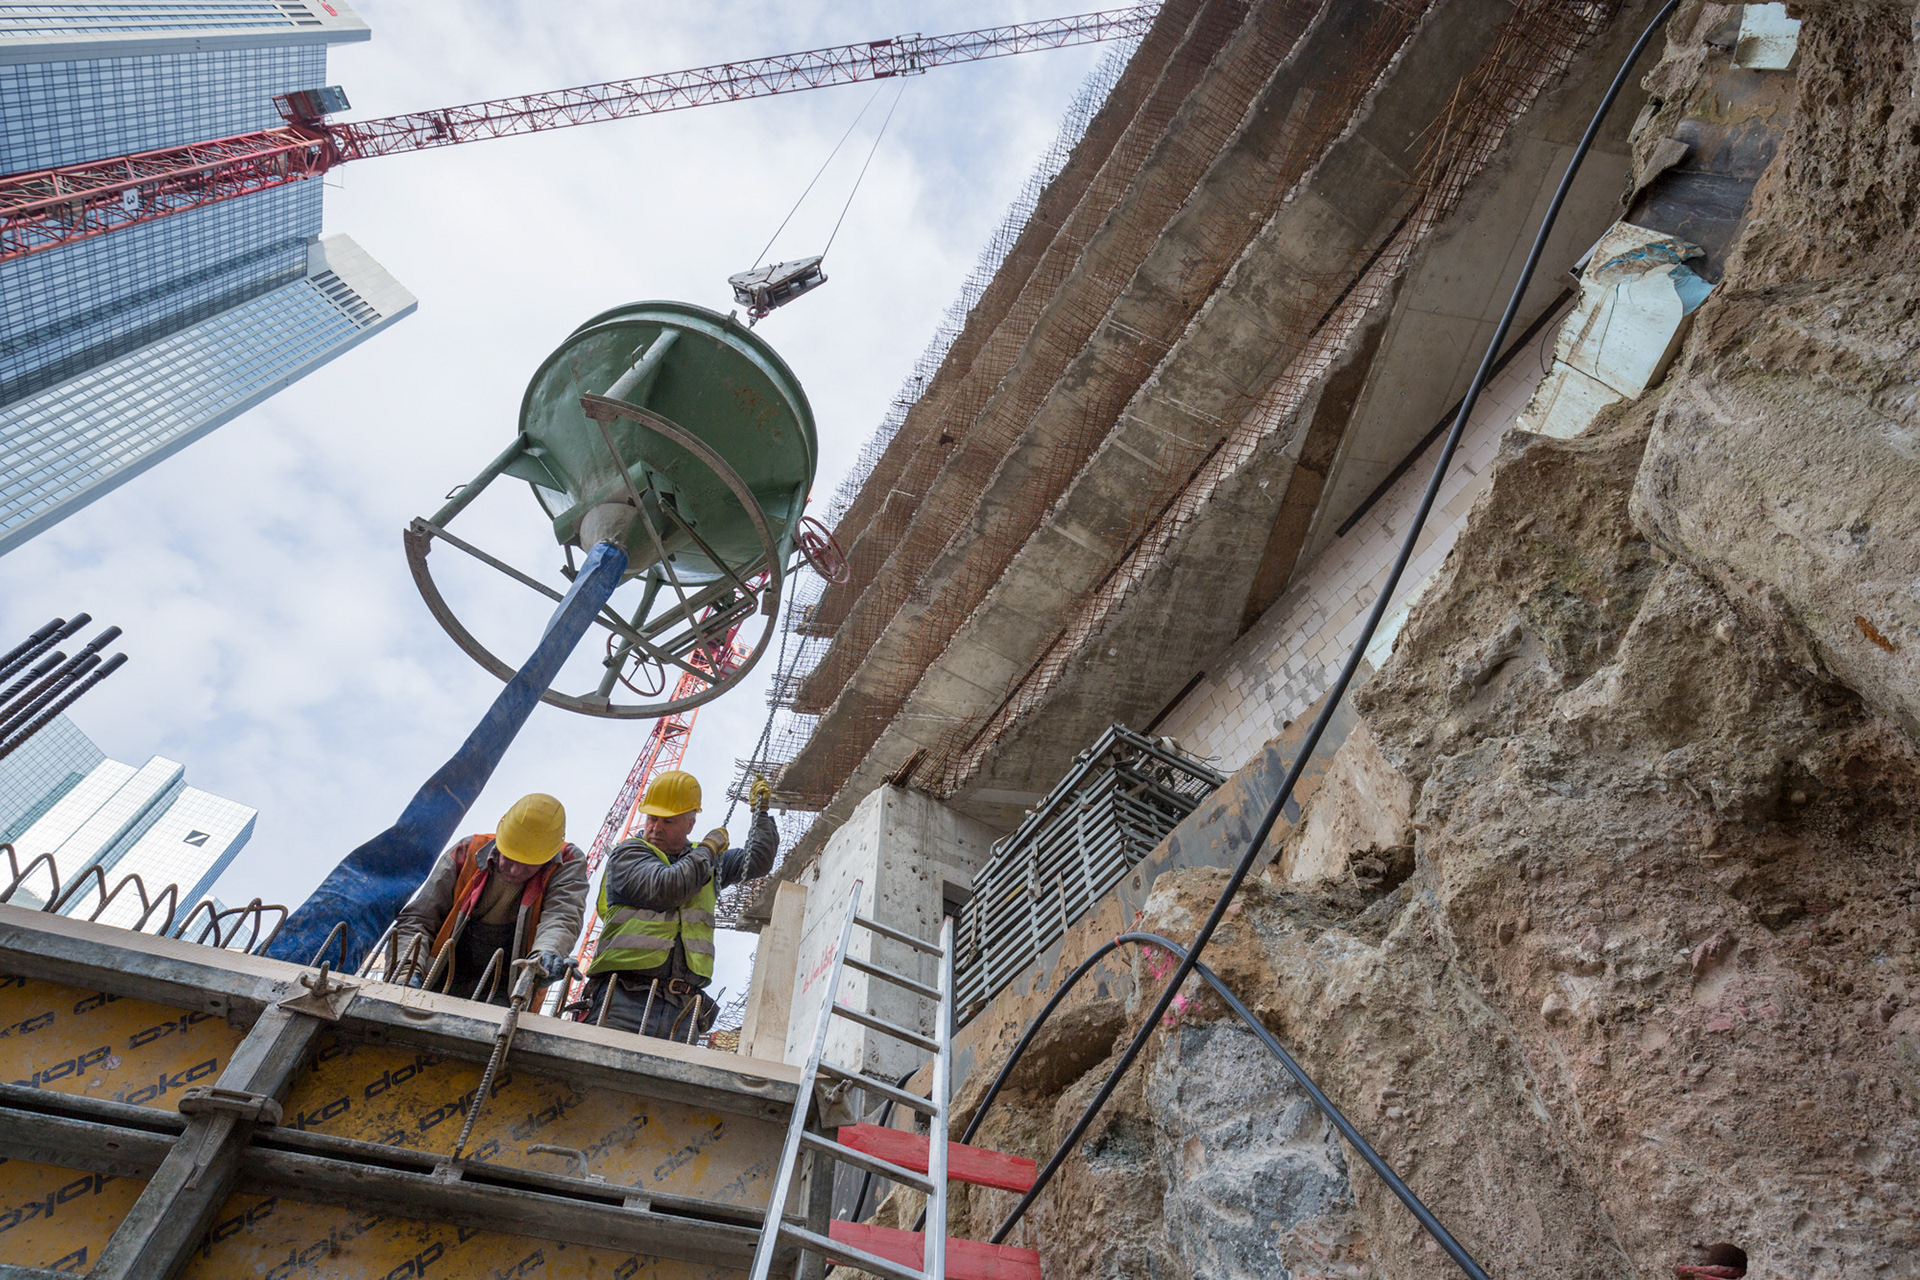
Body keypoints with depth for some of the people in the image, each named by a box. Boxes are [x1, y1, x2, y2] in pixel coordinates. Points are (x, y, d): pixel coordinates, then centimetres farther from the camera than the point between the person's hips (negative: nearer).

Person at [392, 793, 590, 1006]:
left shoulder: (568, 863, -3)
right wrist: (408, 972, -12)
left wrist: (547, 952, -42)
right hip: (442, 986, 3)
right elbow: (416, 919, 5)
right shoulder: (466, 853, 2)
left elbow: (562, 916, -20)